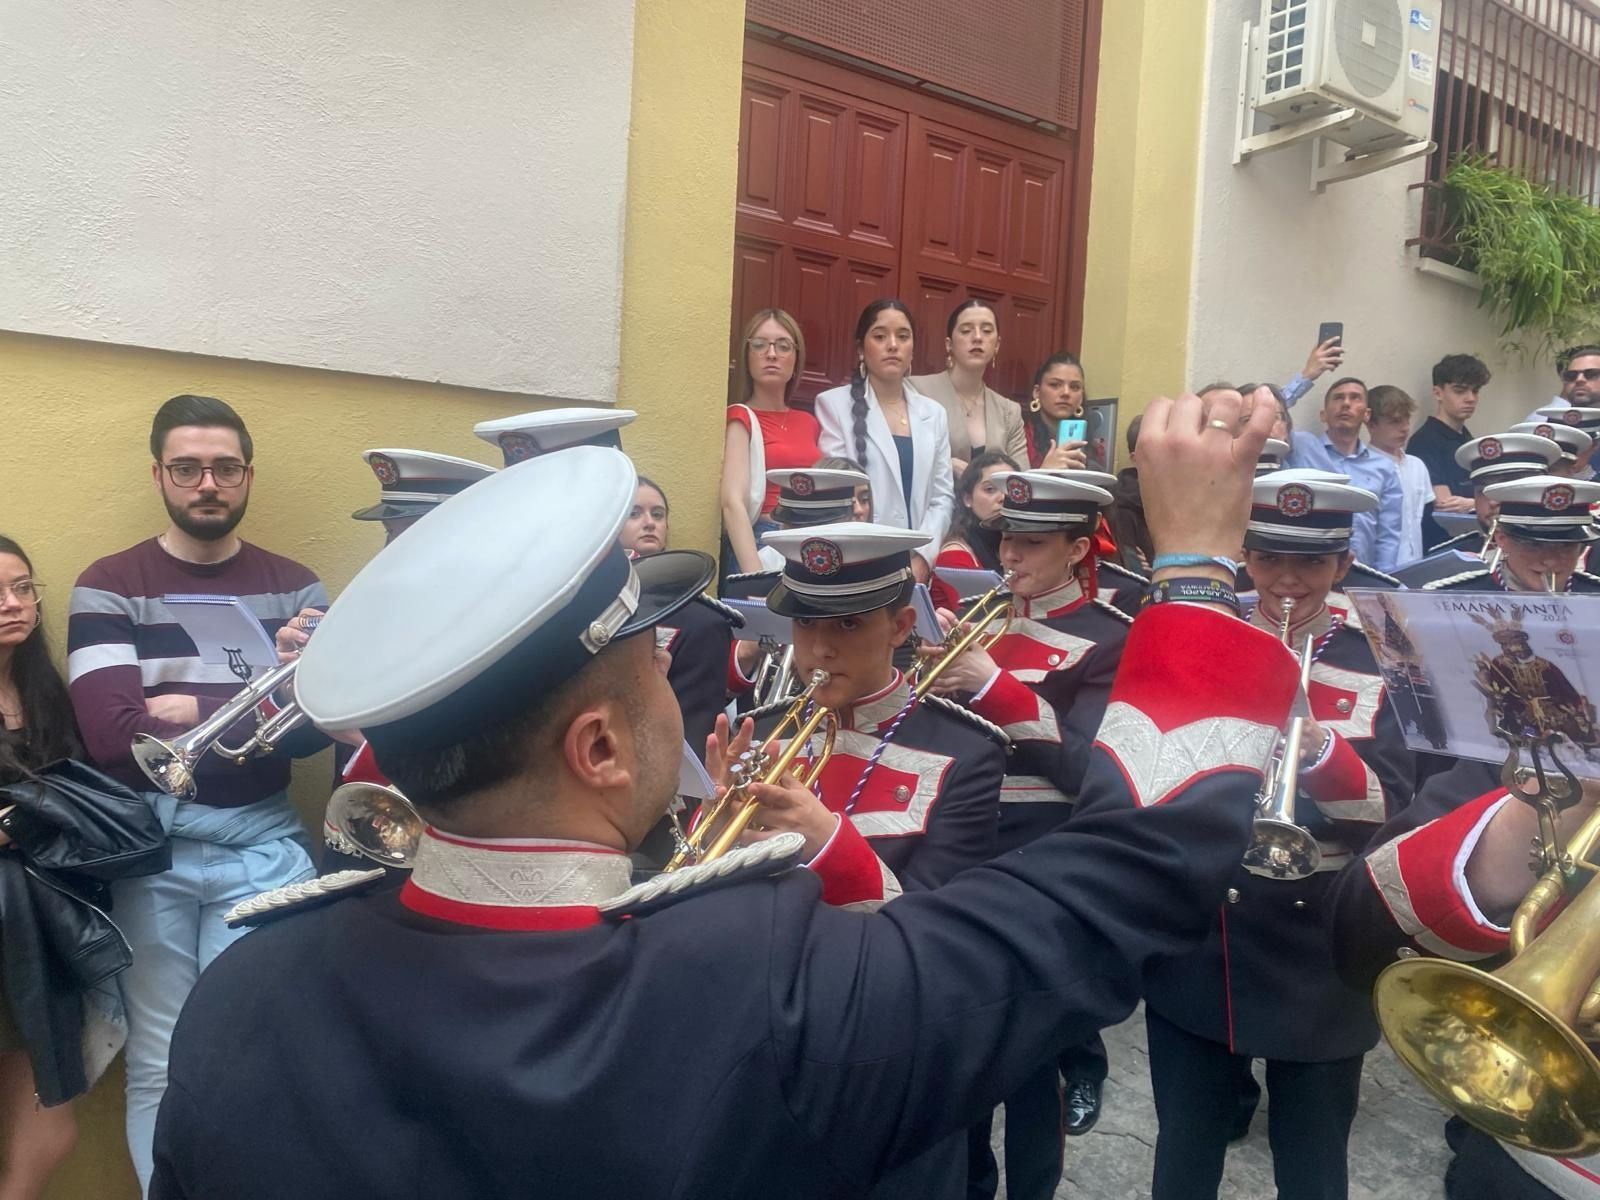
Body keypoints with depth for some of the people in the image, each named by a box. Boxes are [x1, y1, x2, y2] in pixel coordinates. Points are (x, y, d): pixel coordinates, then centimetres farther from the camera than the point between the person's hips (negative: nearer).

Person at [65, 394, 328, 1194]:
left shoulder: (295, 589, 4)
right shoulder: (108, 587, 0)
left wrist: (178, 713, -14)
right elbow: (109, 733, -13)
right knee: (157, 1063, 9)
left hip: (263, 842, 1)